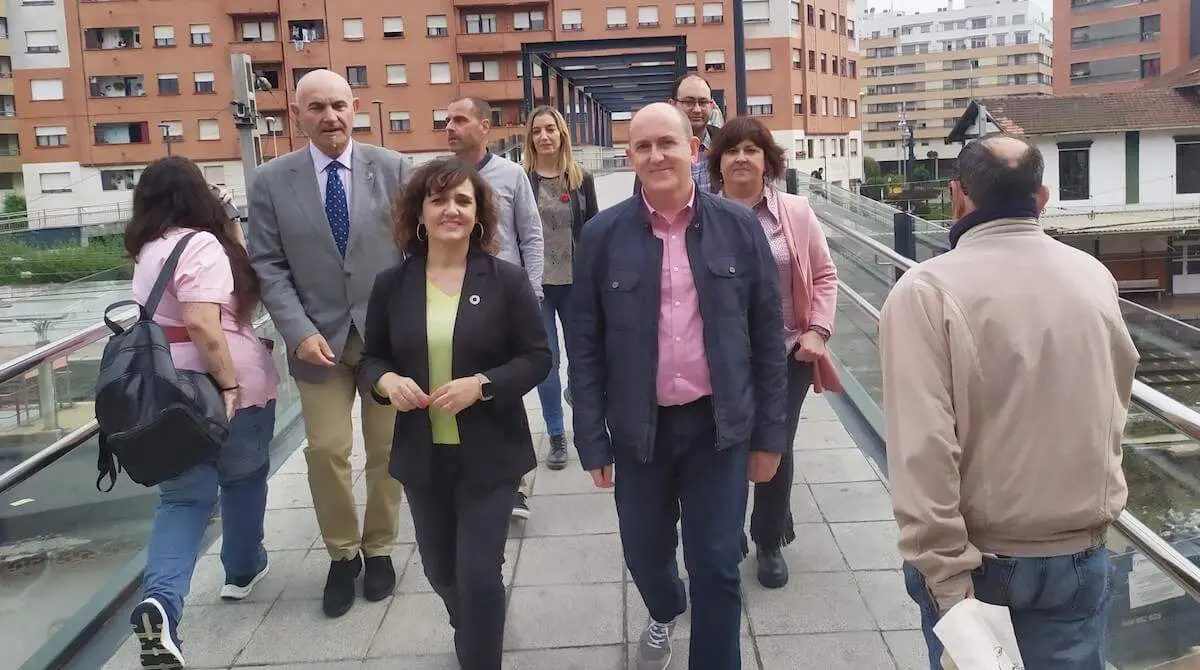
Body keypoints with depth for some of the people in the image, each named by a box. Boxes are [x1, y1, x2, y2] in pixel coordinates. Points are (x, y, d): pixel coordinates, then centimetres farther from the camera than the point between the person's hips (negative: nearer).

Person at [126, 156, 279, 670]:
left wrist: (233, 235, 14)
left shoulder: (149, 250, 12)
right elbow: (202, 324, -28)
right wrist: (229, 385, -23)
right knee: (243, 477, 20)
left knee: (183, 498, 8)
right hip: (230, 389, -6)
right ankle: (242, 569, 37)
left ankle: (160, 601, -13)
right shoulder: (201, 245, -15)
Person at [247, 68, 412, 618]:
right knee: (326, 450, -1)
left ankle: (378, 549, 29)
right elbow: (268, 266, -1)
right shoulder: (271, 181, 0)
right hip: (320, 337, 0)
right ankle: (342, 554, 21)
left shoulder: (393, 168, -1)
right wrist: (300, 332, -13)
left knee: (386, 449, 9)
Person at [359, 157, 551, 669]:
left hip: (488, 455, -4)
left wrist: (482, 384, -22)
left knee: (479, 575, -3)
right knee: (441, 569, 21)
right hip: (422, 455, 4)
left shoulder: (506, 280, -8)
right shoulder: (392, 285, 0)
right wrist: (385, 379, -14)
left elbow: (537, 357, -6)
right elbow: (371, 358, 9)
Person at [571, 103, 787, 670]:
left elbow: (768, 336, 1)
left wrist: (770, 431, 0)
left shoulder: (739, 227, -4)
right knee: (644, 552, 18)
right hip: (638, 428, 1)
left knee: (717, 567, 4)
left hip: (720, 424, -1)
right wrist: (592, 440, -3)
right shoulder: (603, 235, -4)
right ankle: (664, 614, 51)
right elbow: (584, 345, -1)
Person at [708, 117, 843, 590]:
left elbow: (824, 275, 6)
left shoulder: (795, 212, 0)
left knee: (776, 449, 8)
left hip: (787, 355, 1)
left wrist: (818, 331, -3)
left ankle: (770, 542, 30)